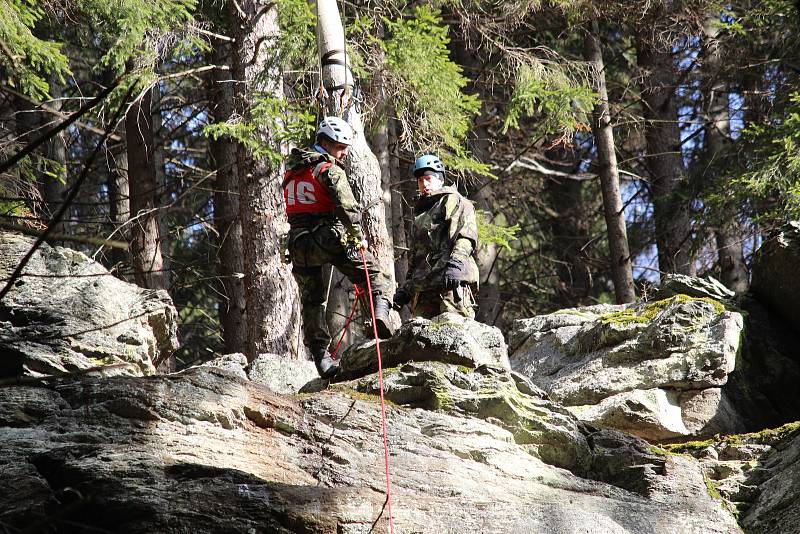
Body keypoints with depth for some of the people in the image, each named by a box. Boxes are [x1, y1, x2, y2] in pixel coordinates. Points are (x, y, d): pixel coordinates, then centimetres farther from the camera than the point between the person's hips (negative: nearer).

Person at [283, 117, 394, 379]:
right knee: (375, 275, 4)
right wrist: (358, 235, -16)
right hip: (331, 237, -6)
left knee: (311, 301, 12)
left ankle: (321, 358, 9)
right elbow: (346, 204, -20)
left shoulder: (292, 171, 19)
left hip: (300, 243, 6)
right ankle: (381, 309, -24)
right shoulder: (329, 169, -5)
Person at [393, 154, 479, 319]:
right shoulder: (420, 214, 33)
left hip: (451, 281, -7)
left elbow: (466, 237, -8)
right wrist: (406, 288, 25)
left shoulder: (453, 201, 8)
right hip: (422, 285, 7)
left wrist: (455, 264, -23)